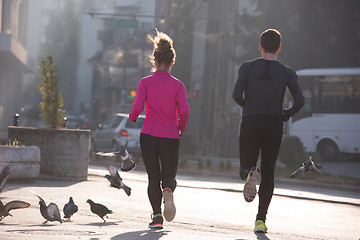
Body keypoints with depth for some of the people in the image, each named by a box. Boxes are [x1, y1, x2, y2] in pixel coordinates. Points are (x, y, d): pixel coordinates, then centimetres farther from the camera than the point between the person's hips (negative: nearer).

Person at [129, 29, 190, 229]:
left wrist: (132, 117, 12)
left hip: (149, 135, 0)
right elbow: (184, 110, -11)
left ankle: (157, 215, -2)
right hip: (170, 137, 0)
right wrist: (181, 127, 7)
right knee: (169, 175, 12)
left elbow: (137, 107, -10)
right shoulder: (177, 84, 0)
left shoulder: (145, 82, -1)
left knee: (153, 178, 11)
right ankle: (168, 191, -24)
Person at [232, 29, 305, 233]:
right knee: (268, 174, 10)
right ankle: (261, 219, 2)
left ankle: (249, 173, -27)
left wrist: (248, 106, 11)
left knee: (246, 166, 12)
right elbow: (300, 101, -8)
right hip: (274, 125, 1)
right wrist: (286, 115, 11)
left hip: (250, 123, -1)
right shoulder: (287, 72, 3)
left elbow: (236, 95, -10)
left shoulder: (248, 67, 2)